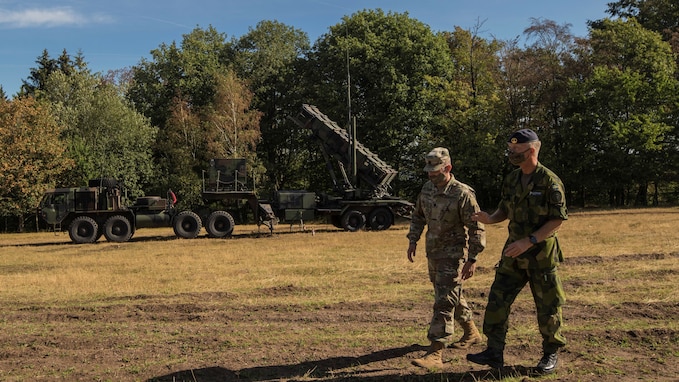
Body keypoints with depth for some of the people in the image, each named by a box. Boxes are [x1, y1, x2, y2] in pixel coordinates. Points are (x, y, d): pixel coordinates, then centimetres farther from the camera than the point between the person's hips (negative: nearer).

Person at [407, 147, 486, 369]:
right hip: (433, 253, 8)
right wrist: (413, 241, 9)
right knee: (452, 296, 21)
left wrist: (472, 259, -17)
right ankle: (472, 333, 42)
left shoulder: (462, 194, -17)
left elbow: (476, 228, -15)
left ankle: (435, 354, -10)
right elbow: (418, 216, 18)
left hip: (453, 255, -8)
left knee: (444, 302, -11)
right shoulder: (427, 189, 4)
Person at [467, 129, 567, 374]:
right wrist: (489, 219, -7)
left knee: (547, 307, 6)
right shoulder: (511, 180, 7)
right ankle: (494, 353, 10)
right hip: (514, 254, 6)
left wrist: (529, 241, -22)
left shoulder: (550, 181, -14)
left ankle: (550, 354, 25)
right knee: (497, 300, 1)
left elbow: (558, 220, -15)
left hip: (541, 254, -6)